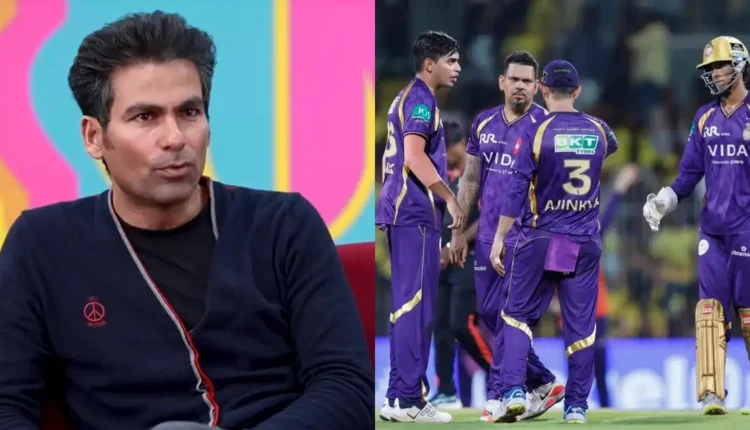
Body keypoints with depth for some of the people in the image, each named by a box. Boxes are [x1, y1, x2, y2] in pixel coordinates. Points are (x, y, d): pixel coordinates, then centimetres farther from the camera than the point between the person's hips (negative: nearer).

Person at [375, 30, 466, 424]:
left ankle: (399, 394, 14)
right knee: (415, 305, -9)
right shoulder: (421, 100, -11)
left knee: (407, 304, 12)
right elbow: (415, 156, -21)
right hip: (415, 213, -10)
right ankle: (408, 399, -10)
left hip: (403, 212, 10)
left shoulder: (408, 97, 20)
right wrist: (450, 199, -16)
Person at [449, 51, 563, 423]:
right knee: (489, 312, 8)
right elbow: (471, 180, 16)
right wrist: (459, 231, 15)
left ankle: (496, 397, 0)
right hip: (488, 236, 6)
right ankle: (544, 384, 20)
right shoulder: (484, 124, 9)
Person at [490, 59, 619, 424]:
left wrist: (499, 239, -6)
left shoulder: (536, 132, -9)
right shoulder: (598, 130, 3)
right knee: (580, 324, 7)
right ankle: (576, 405, 7)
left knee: (518, 316, 9)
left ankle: (514, 390, -7)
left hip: (539, 240, -2)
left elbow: (516, 191, -11)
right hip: (584, 244, 2)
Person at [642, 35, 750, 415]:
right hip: (712, 228, 4)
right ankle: (711, 394, -6)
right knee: (709, 309, -4)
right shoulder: (705, 118, 12)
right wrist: (664, 200, 1)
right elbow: (690, 174, 14)